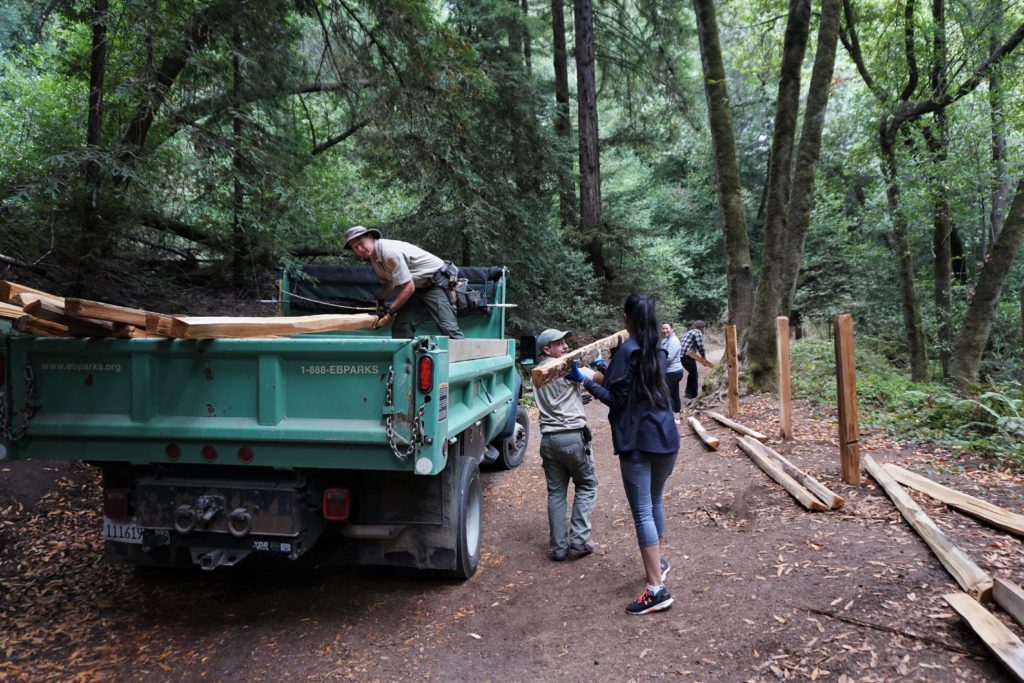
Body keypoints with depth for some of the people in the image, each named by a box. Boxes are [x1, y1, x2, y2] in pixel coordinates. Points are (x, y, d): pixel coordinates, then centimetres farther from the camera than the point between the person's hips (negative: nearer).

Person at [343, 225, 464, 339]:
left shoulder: (390, 251, -26)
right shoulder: (372, 257, 2)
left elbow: (409, 287, -25)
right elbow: (389, 282, 18)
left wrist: (389, 313, -19)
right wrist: (380, 302, 2)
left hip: (437, 282, -9)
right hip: (419, 287, 9)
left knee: (447, 327, -21)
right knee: (400, 327, 1)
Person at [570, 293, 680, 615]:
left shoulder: (627, 350, -12)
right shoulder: (658, 350, 10)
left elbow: (616, 399, -13)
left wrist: (585, 381, -5)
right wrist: (606, 370, 34)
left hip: (637, 442, -7)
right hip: (665, 437, 8)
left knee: (642, 513, -5)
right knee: (655, 502, 23)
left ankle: (657, 589, -6)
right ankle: (659, 563, 38)